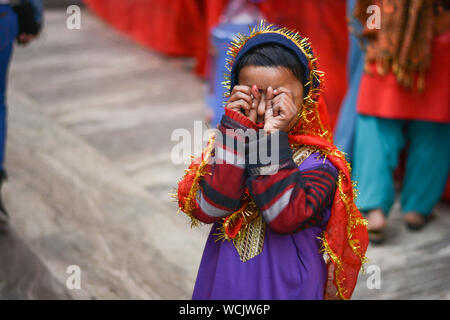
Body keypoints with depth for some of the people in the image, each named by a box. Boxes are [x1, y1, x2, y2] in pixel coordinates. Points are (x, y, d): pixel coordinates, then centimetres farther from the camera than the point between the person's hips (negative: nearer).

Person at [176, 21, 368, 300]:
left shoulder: (319, 162, -13)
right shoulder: (225, 144, -6)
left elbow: (285, 217, -28)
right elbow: (208, 210, -21)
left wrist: (272, 138, -27)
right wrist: (237, 129, -22)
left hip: (287, 287, -2)